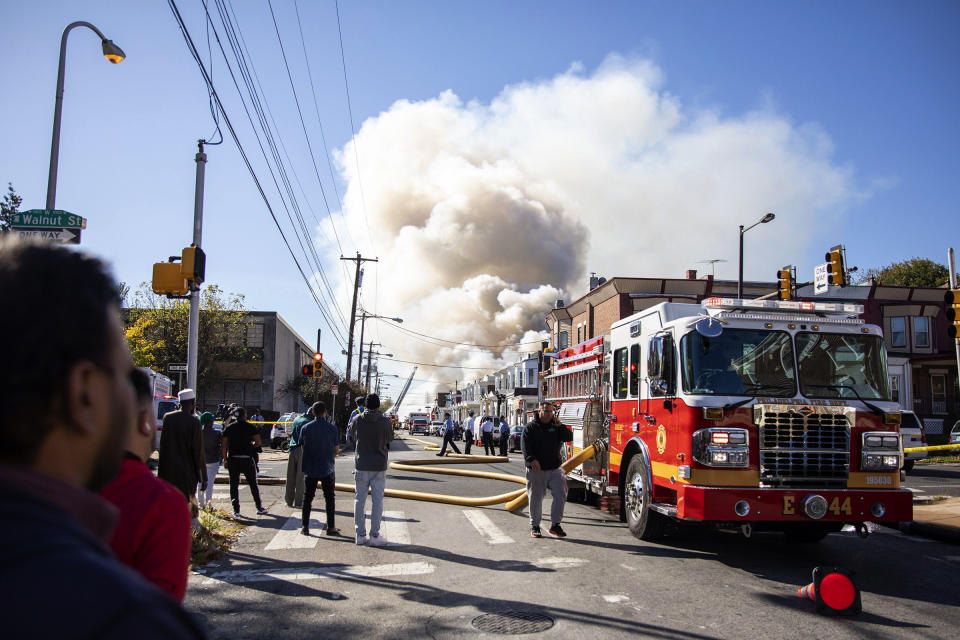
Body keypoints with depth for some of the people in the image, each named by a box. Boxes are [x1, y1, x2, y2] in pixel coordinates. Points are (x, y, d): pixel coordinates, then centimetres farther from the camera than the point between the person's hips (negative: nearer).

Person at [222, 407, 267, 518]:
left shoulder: (229, 428, 5)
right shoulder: (250, 427, -1)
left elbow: (224, 446, 3)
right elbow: (258, 443, -4)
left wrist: (225, 460, 8)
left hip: (233, 460, 1)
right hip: (247, 459, -1)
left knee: (234, 485, 6)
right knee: (253, 484, 9)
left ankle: (236, 511, 4)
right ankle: (259, 508, 12)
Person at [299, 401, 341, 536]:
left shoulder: (306, 428, -2)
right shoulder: (332, 428, -5)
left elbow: (302, 448, 6)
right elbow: (336, 450, 0)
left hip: (310, 468, 1)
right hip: (327, 468, -1)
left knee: (307, 498, 9)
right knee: (329, 498, 7)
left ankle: (305, 527, 10)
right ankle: (330, 527, 7)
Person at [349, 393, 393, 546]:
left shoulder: (357, 420, -4)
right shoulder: (385, 422, -8)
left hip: (361, 465, 2)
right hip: (379, 466, -2)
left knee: (359, 499, 9)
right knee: (377, 500, 3)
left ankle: (360, 534, 12)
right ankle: (374, 535, 3)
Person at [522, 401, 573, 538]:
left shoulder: (556, 426, 12)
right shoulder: (530, 427, 0)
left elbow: (569, 437, 3)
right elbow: (525, 445, -10)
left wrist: (559, 426, -9)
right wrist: (531, 459, -24)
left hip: (555, 469, 3)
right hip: (536, 470, -3)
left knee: (560, 496, -4)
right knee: (535, 499, 3)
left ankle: (555, 525, 6)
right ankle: (534, 526, 16)